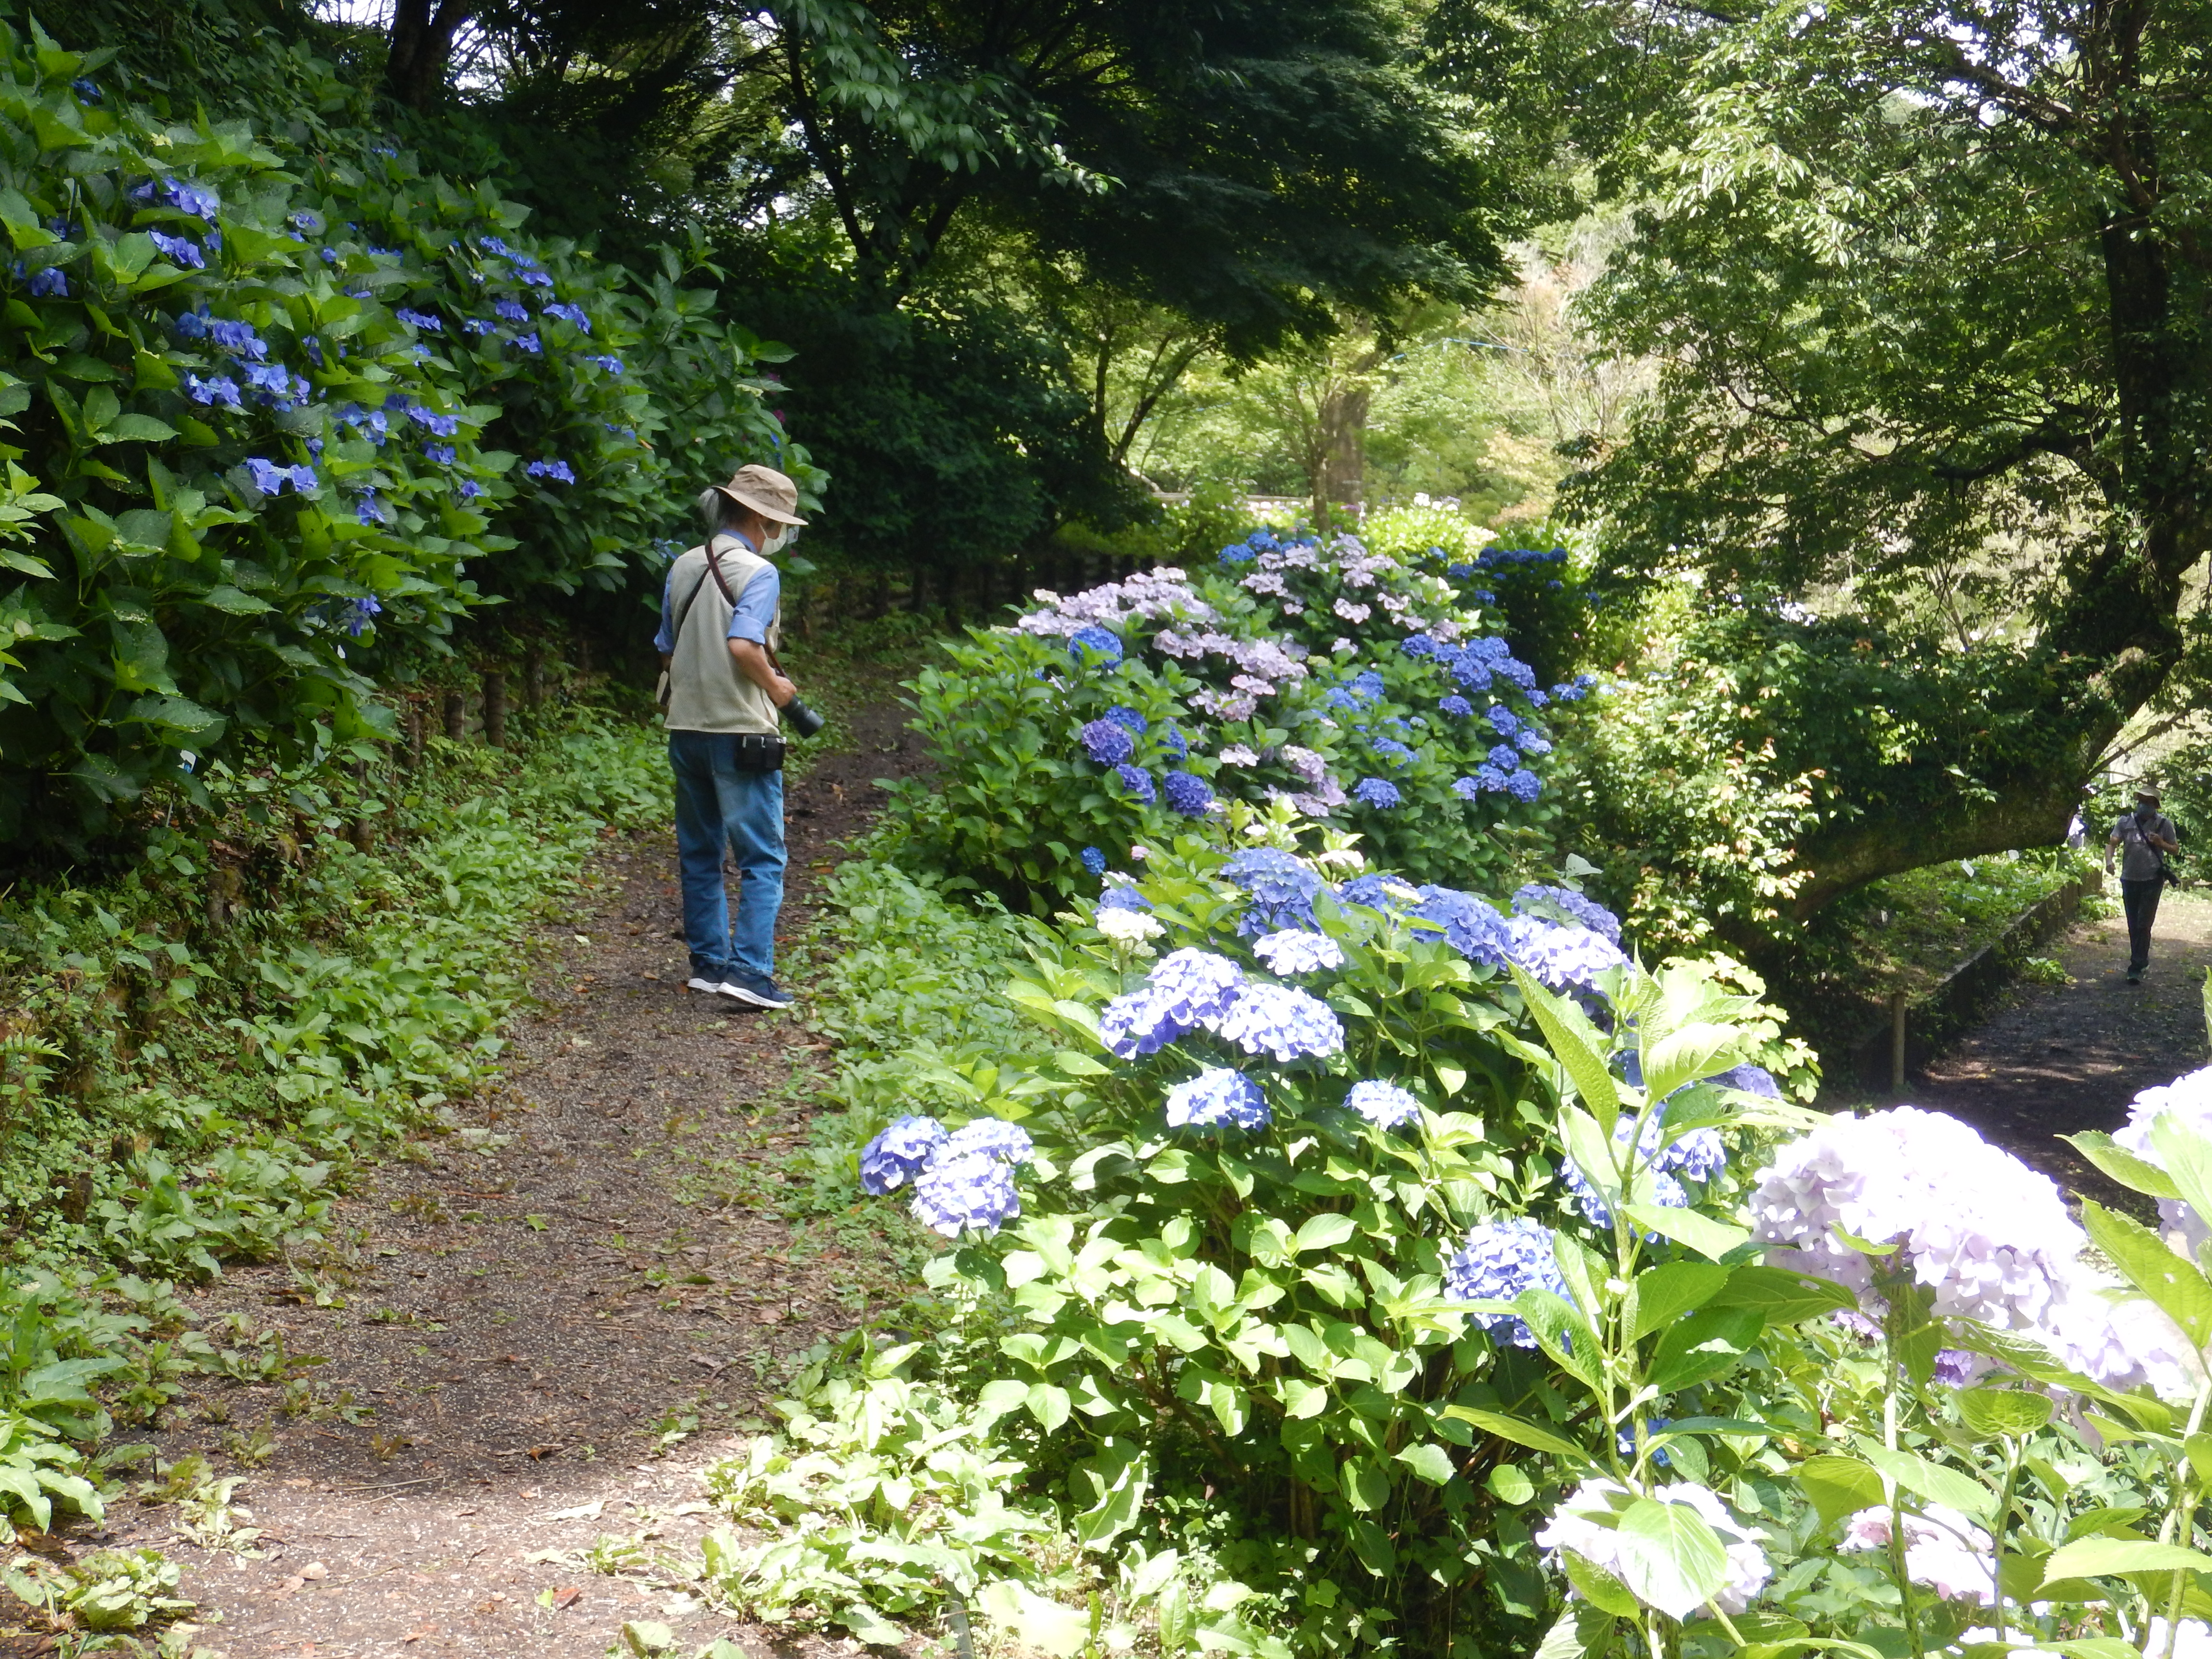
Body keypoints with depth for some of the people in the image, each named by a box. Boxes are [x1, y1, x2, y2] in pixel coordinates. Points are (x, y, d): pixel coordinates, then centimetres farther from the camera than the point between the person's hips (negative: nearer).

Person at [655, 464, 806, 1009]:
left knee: (700, 852, 15)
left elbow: (667, 652, 15)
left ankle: (708, 963, 19)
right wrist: (776, 687, -8)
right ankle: (750, 969, -10)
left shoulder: (683, 568, 10)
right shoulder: (758, 572, -11)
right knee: (762, 858, -2)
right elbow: (743, 645, -23)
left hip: (685, 728, 7)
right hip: (741, 731, -7)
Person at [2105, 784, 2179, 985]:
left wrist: (2161, 844, -12)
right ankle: (2142, 960, 27)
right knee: (2133, 925, 10)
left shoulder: (2164, 824, 2)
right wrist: (2109, 861, -23)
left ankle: (2136, 968, -8)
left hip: (2152, 880, -3)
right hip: (2130, 880, 3)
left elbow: (2175, 849, 9)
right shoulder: (2126, 821, 4)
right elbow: (2112, 843, -3)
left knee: (2143, 925, -9)